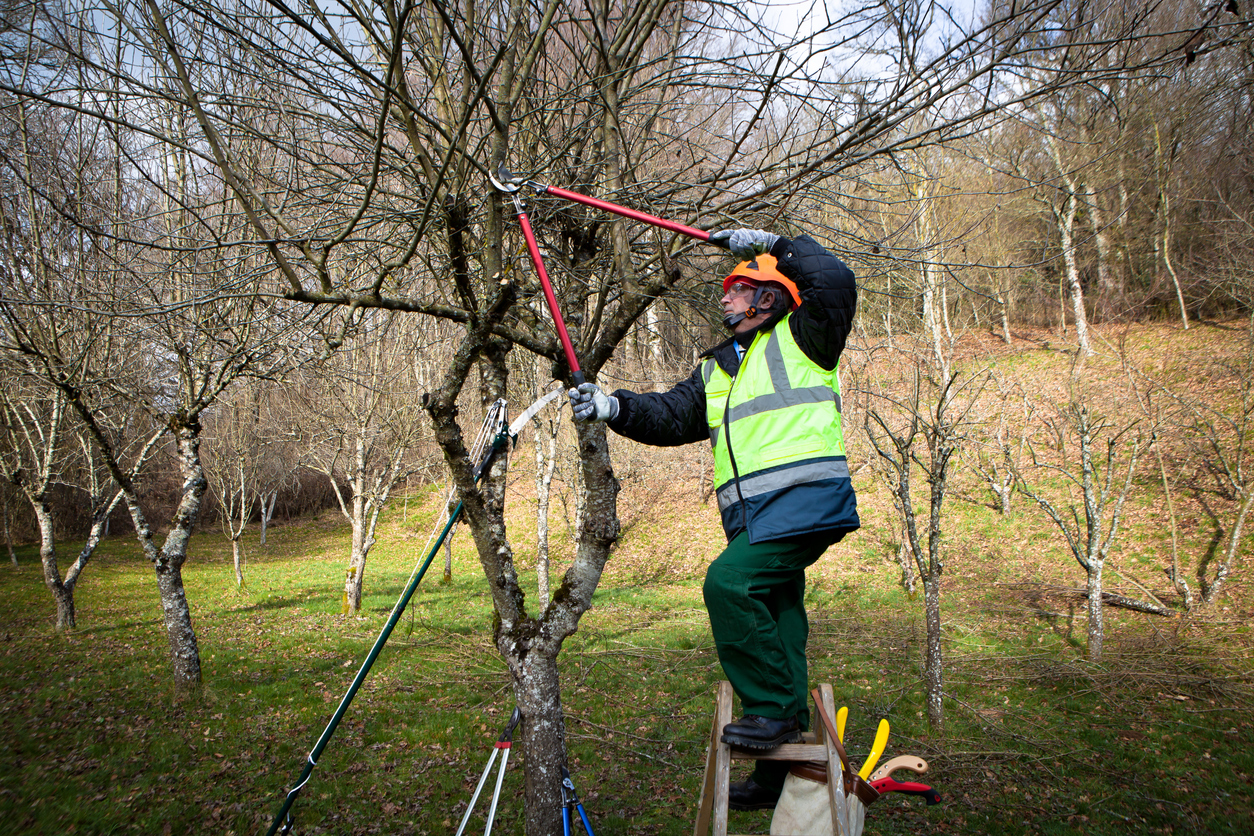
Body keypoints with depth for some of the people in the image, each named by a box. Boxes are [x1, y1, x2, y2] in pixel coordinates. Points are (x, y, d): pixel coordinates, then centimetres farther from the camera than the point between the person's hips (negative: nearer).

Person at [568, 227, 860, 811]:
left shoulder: (800, 337, 7)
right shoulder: (716, 370, 25)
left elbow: (835, 282, -9)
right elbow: (671, 416, 15)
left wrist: (771, 244, -4)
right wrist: (613, 406, -1)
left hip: (806, 497, -7)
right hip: (756, 515, 8)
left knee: (729, 582, -24)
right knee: (775, 621, 11)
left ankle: (773, 707, -10)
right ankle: (780, 771, 21)